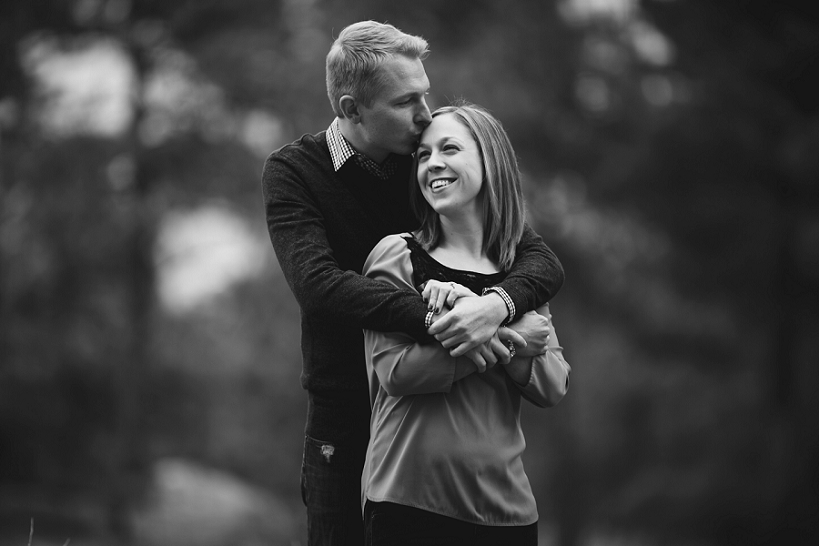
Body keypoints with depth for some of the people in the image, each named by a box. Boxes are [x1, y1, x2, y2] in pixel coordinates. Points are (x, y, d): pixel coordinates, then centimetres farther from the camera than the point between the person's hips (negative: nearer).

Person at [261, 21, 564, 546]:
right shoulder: (294, 172, -6)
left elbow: (543, 260, -6)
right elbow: (317, 281, -24)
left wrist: (498, 303, -30)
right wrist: (431, 318, -36)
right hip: (346, 425, -2)